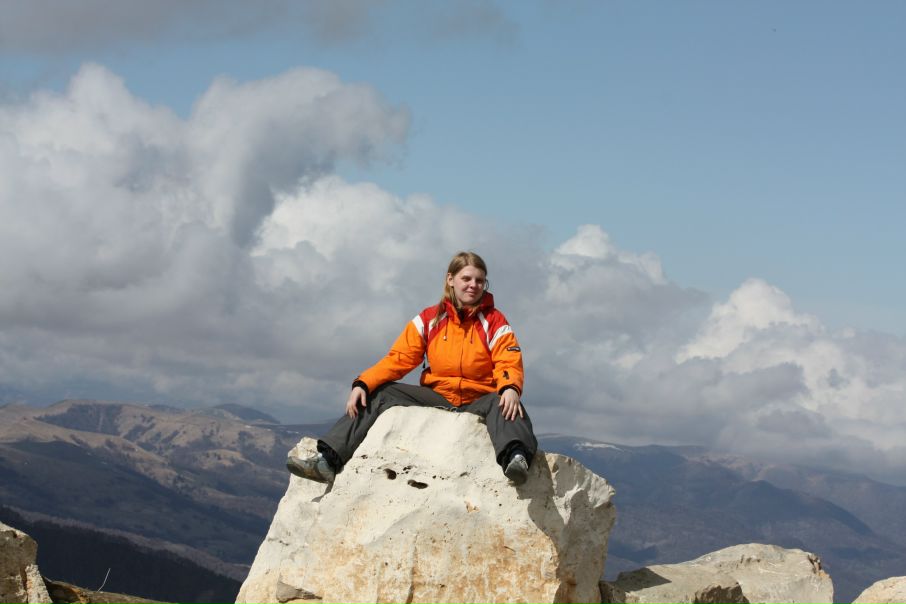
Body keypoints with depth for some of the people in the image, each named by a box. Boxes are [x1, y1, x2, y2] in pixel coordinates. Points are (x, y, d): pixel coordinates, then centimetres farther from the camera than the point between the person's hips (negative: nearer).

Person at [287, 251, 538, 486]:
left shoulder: (494, 322, -1)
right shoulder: (429, 319, 5)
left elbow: (509, 363, -13)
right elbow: (399, 358, 0)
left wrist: (511, 388, -38)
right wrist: (363, 384, -16)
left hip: (478, 401, -3)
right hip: (436, 396, 3)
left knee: (503, 403, -36)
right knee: (379, 394, -12)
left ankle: (515, 457, -67)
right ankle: (328, 459, -21)